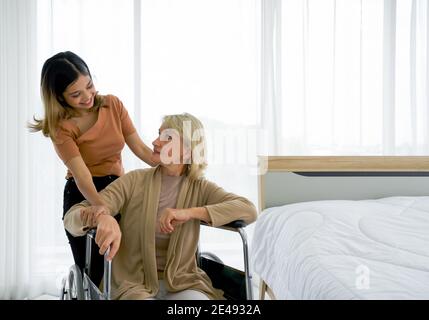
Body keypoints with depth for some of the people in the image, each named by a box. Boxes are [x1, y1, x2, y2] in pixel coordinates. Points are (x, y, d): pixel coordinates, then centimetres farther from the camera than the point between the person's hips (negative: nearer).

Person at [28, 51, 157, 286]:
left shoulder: (112, 104, -4)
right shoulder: (60, 126, -14)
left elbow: (139, 148, -4)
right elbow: (82, 175, -27)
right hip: (83, 198, -3)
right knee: (95, 277, 3)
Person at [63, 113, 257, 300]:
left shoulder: (199, 188, 2)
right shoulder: (134, 181, -2)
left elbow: (249, 211, -13)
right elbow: (72, 217, -11)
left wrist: (189, 213, -23)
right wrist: (102, 217, -35)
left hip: (182, 284, 2)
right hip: (135, 285, -1)